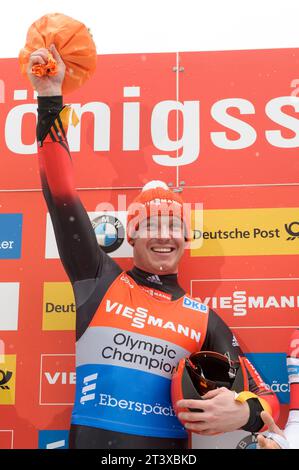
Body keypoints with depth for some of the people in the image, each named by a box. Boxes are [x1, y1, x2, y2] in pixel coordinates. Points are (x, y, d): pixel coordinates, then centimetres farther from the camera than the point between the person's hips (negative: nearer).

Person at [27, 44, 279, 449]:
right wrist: (51, 100, -3)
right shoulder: (100, 281, 6)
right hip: (91, 439, 0)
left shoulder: (203, 318, 10)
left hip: (169, 444, 1)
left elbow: (265, 398, 12)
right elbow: (61, 193, 1)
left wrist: (243, 413, -10)